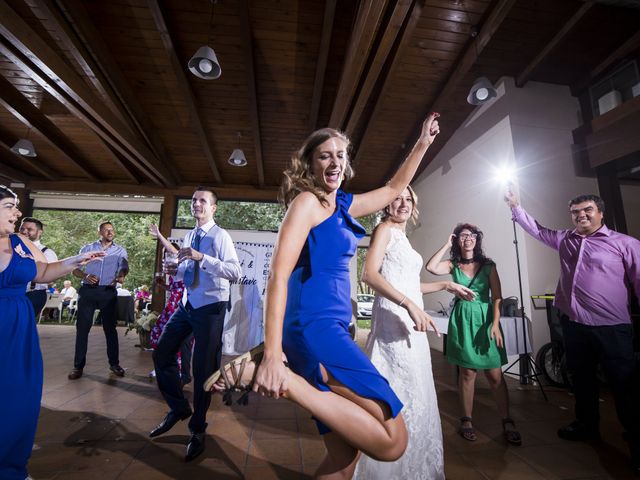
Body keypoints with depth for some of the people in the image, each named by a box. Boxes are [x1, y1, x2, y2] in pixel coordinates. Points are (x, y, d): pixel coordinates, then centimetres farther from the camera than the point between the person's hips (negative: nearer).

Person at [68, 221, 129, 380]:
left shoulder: (120, 251, 9)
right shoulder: (87, 248, 11)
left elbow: (124, 268, -6)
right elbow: (75, 269, 6)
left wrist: (121, 276, -29)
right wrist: (86, 276, -15)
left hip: (108, 292, 0)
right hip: (87, 291, 1)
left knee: (110, 328, 5)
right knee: (82, 327, 3)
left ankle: (114, 363, 13)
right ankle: (78, 365, 14)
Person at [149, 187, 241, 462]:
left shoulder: (220, 236, -13)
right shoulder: (189, 236, 11)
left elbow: (235, 272, -26)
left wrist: (202, 257, -34)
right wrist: (176, 271, 1)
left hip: (210, 307, -7)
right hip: (187, 305, 8)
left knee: (203, 368, 5)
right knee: (162, 354, 11)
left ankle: (197, 429, 29)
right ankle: (178, 409, 35)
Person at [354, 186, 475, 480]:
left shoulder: (401, 236, 20)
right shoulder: (385, 229, -6)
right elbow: (370, 274, -20)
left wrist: (447, 285, 23)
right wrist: (410, 305, -27)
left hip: (409, 322, 9)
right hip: (393, 319, -9)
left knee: (412, 390, 17)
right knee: (400, 392, -2)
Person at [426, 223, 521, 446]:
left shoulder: (489, 265, 3)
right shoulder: (453, 265, 3)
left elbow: (497, 297, -1)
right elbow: (431, 267, -18)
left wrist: (495, 324, -12)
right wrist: (447, 245, -8)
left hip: (485, 319, 0)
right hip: (462, 320, 0)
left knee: (495, 375, 2)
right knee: (467, 372, 6)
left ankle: (507, 423, 17)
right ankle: (467, 421, 19)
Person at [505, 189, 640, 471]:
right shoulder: (564, 240, 9)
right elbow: (535, 228, 18)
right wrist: (515, 206, 14)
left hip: (612, 328, -5)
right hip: (573, 325, 5)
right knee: (581, 379, 20)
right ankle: (587, 426, 40)